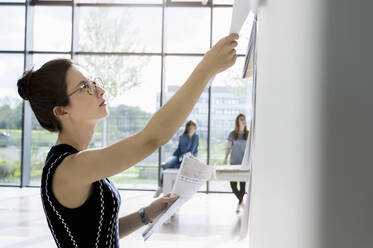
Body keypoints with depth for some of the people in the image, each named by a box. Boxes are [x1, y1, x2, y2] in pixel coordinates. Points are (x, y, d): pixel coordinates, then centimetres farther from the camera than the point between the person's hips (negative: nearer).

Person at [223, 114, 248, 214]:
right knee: (233, 184, -4)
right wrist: (225, 159, -4)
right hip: (234, 162, 0)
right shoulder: (232, 134, 4)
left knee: (243, 184, -1)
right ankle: (241, 201, 18)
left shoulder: (248, 134, 5)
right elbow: (228, 147, 5)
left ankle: (239, 204, 14)